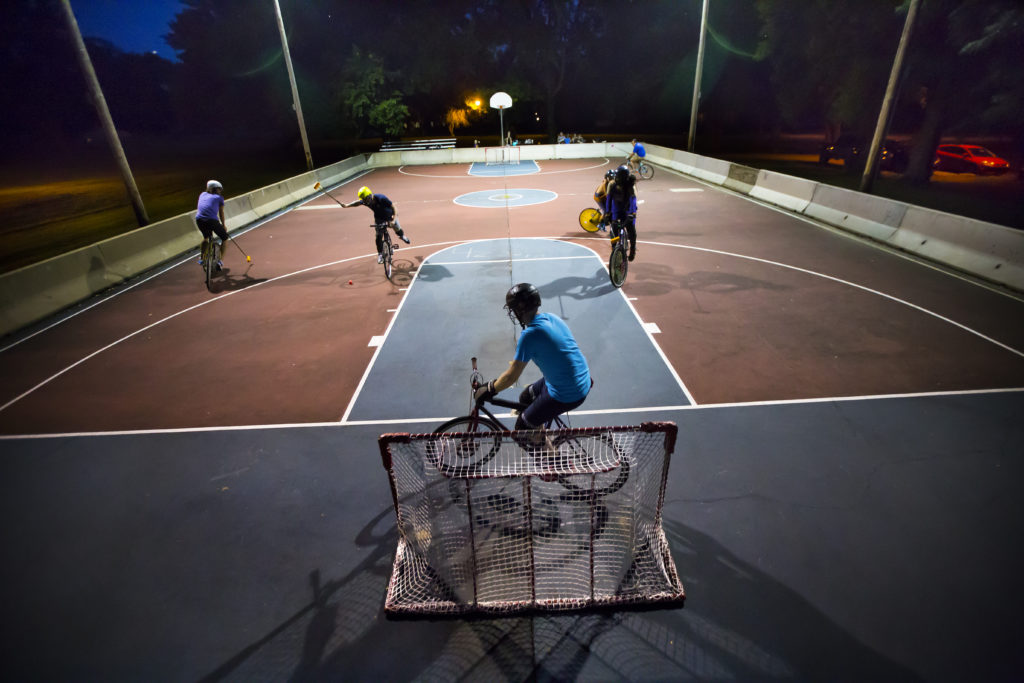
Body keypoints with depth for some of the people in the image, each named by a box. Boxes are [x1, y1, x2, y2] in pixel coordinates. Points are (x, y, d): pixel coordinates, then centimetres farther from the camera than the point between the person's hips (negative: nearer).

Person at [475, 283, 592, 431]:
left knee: (523, 426, 5)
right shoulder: (551, 317, 1)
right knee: (526, 398, 24)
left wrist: (489, 390, -3)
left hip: (567, 395, -8)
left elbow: (511, 377, -18)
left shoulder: (530, 335, -23)